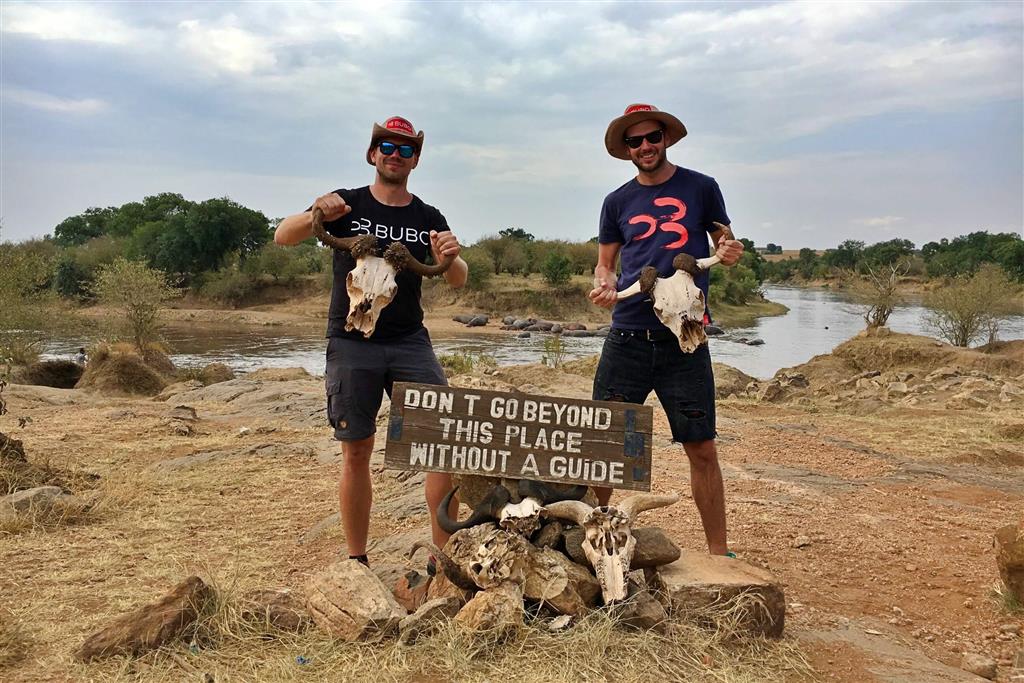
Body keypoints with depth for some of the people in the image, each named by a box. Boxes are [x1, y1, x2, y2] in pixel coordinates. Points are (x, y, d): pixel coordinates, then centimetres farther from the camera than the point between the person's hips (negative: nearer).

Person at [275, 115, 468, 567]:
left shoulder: (429, 219, 10)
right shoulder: (347, 205, 5)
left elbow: (458, 282, -2)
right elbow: (282, 237, -7)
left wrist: (450, 258, -26)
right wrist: (316, 215, -28)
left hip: (410, 342, 2)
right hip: (352, 343, -1)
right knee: (356, 452, 1)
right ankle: (357, 560, 15)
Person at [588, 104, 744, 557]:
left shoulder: (700, 188, 6)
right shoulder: (617, 202, 11)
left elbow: (724, 245, 14)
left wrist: (730, 252, -10)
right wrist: (602, 286, -7)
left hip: (684, 338, -1)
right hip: (626, 337, 2)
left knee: (702, 449, 2)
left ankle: (719, 552, 13)